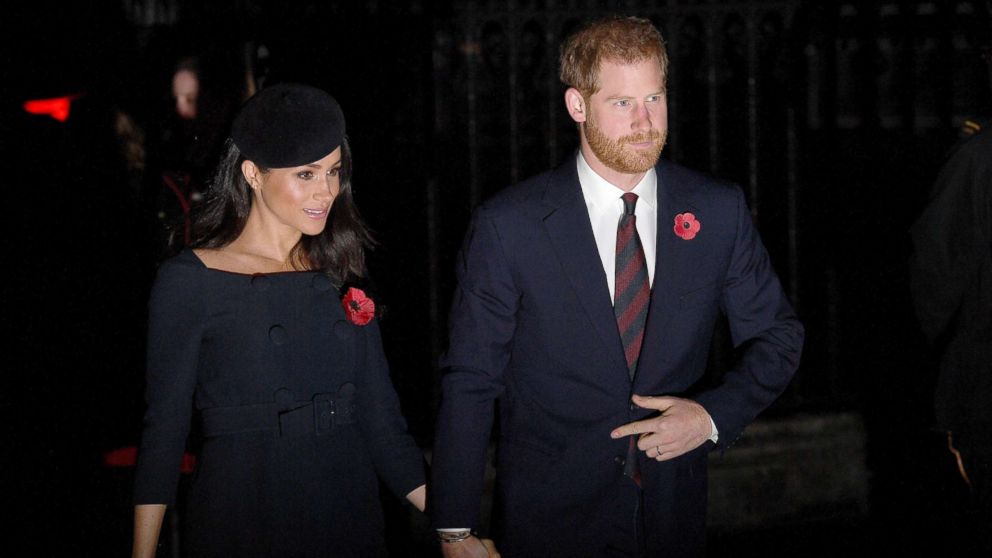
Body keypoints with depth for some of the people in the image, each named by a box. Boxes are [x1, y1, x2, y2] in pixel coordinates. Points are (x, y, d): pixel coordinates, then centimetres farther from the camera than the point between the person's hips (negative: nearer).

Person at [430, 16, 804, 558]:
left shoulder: (719, 211, -1)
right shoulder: (508, 225, -9)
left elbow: (777, 335, 8)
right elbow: (470, 381, -7)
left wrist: (714, 415, -11)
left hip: (674, 513, 3)